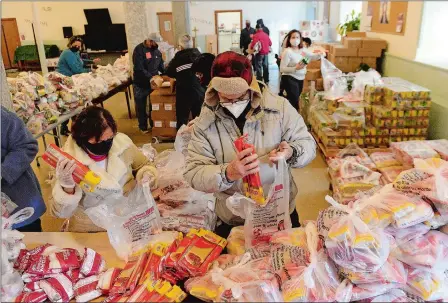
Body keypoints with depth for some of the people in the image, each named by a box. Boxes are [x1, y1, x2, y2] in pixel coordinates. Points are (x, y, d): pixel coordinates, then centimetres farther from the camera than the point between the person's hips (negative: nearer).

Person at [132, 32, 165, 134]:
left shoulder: (156, 50, 4)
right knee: (141, 106, 7)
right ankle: (143, 127, 20)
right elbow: (139, 68, -24)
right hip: (141, 84, -5)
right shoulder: (139, 50, -16)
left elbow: (160, 65, 10)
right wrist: (151, 77, -29)